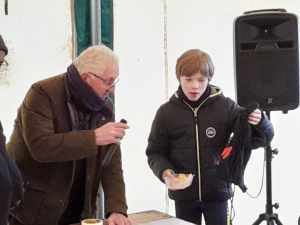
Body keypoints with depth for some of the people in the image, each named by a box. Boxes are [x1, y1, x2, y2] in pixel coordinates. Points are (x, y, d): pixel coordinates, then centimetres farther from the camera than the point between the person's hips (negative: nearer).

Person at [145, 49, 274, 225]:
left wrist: (260, 122, -24)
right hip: (183, 195, 1)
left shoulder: (225, 107, -5)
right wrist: (164, 172, -16)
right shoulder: (166, 112, -2)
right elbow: (155, 152, 5)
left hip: (217, 192, -1)